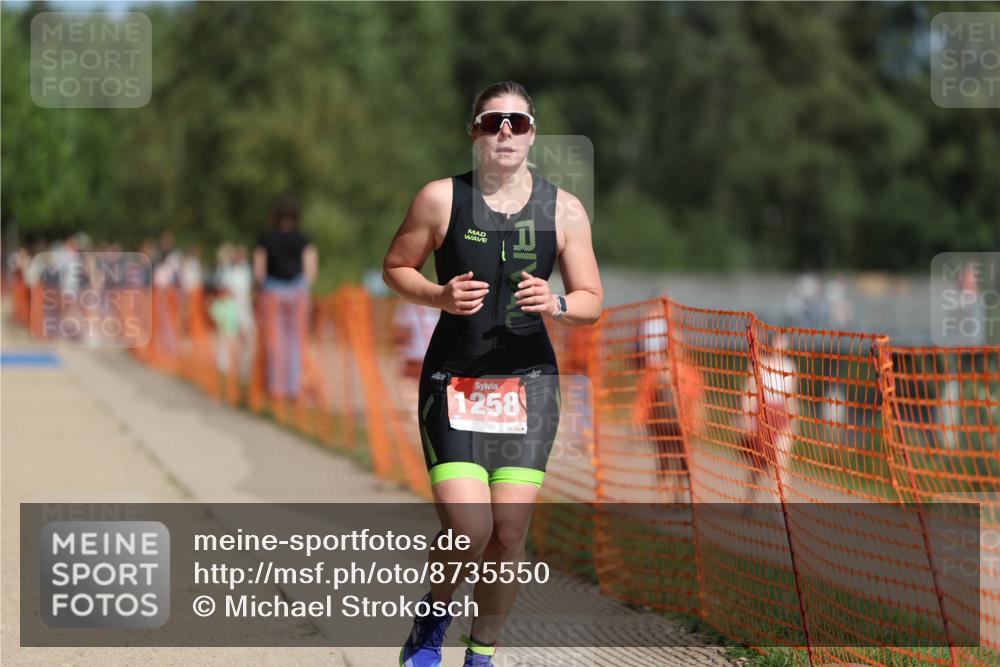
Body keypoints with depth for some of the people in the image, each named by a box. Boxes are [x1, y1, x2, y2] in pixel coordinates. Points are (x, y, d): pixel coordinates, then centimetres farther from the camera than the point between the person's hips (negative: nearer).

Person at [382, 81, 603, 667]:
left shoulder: (563, 210, 1)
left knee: (509, 532, 0)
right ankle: (435, 613, 18)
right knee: (468, 531, -15)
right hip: (453, 381, -2)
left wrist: (556, 304, -17)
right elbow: (396, 267, 7)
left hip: (529, 382, 2)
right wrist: (439, 296, -12)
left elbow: (592, 302, 5)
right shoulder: (441, 199, -3)